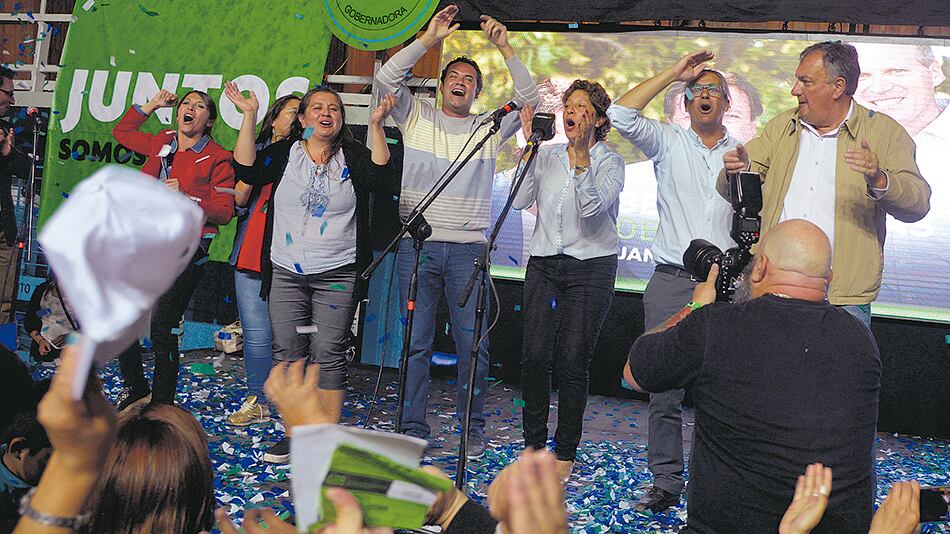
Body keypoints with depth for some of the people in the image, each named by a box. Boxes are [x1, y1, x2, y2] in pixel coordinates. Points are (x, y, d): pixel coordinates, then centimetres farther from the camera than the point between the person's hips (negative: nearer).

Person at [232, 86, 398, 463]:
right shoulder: (284, 153, 9)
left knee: (328, 354, -4)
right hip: (286, 273, 2)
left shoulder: (353, 156, 6)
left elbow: (383, 180, -12)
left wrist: (376, 126, -19)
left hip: (337, 275, -2)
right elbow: (246, 171, -6)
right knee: (288, 353, 4)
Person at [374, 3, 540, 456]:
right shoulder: (417, 119, 12)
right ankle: (412, 428, 12)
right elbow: (387, 77, 0)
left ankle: (473, 428, 14)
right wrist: (430, 38, -5)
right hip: (417, 245, 0)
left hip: (468, 249, 0)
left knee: (472, 344, 1)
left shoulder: (489, 129, 12)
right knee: (416, 342, 2)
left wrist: (505, 49, -5)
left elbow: (530, 99, 1)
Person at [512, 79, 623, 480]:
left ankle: (565, 453, 11)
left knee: (574, 361, -3)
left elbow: (592, 207, -17)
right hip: (544, 265, 3)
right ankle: (533, 443, 16)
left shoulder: (610, 162, 0)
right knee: (534, 355, -2)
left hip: (590, 267, -3)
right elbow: (520, 200, -4)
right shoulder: (547, 155, 10)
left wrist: (581, 154, -18)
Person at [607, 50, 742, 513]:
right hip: (671, 281, -1)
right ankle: (666, 481, 10)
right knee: (664, 385, 0)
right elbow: (621, 113, -8)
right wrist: (674, 73, -3)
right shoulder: (668, 141, 8)